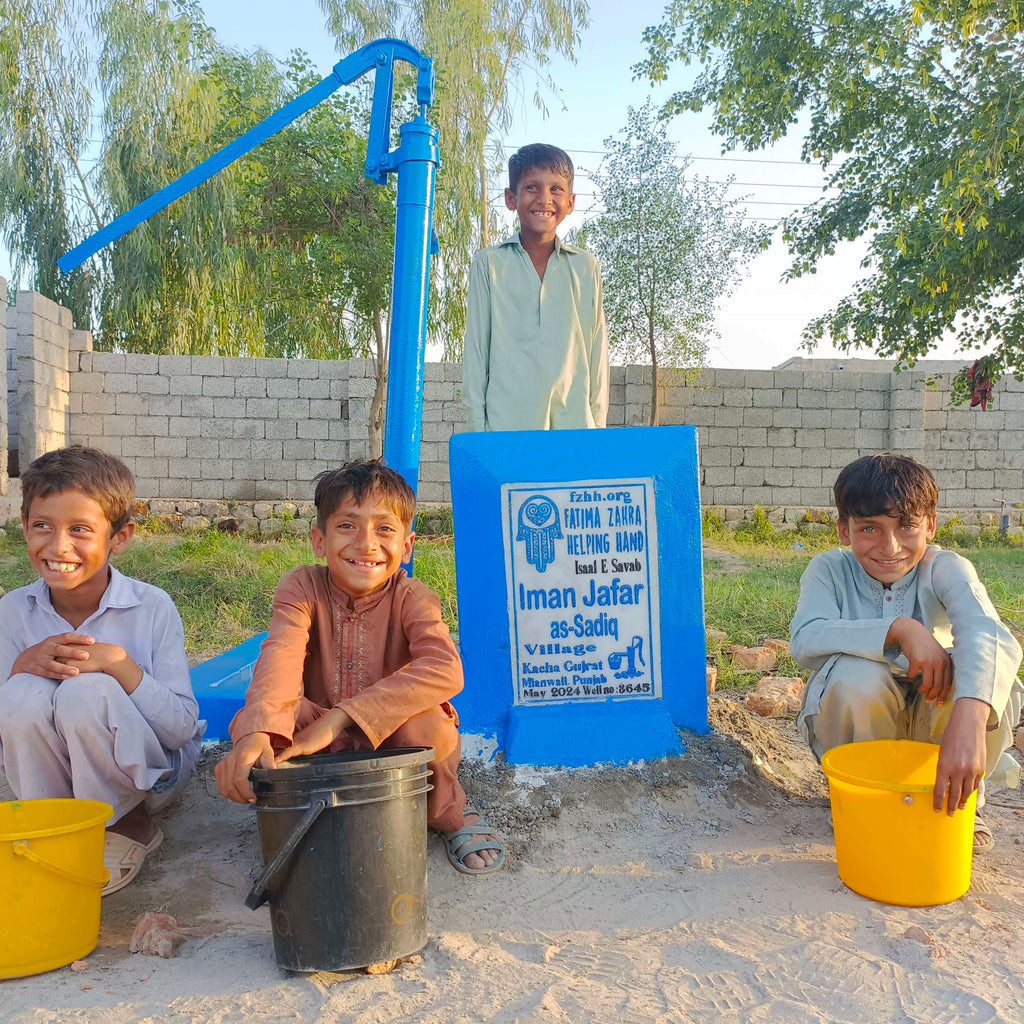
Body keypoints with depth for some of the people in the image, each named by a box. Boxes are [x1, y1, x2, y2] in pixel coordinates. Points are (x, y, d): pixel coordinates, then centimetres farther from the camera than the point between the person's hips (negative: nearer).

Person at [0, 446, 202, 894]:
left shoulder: (152, 608, -15)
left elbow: (183, 729, -17)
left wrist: (120, 664, -30)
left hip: (148, 773, -2)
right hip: (48, 779, 3)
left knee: (87, 691, -31)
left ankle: (121, 830, -5)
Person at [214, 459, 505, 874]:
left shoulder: (412, 598, -15)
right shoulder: (302, 587, -11)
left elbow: (445, 670, -35)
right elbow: (281, 654, -31)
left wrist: (339, 718, -40)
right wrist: (255, 734, -52)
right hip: (317, 748, 1)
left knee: (424, 722, -34)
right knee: (256, 715, -28)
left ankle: (449, 815, 0)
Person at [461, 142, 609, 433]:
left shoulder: (586, 267, 13)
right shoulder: (489, 264, 7)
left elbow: (597, 351, 13)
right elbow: (476, 349, 7)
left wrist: (598, 424, 8)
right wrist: (477, 425, 1)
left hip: (574, 421, 2)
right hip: (507, 423, -2)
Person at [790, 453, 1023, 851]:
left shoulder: (945, 569, -16)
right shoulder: (830, 570, -13)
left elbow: (986, 634, -37)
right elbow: (804, 639, -31)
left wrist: (967, 723, -57)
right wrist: (900, 629, -42)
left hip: (932, 725, 1)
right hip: (859, 728, -1)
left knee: (975, 671, -30)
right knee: (857, 673, -33)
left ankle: (955, 802, -1)